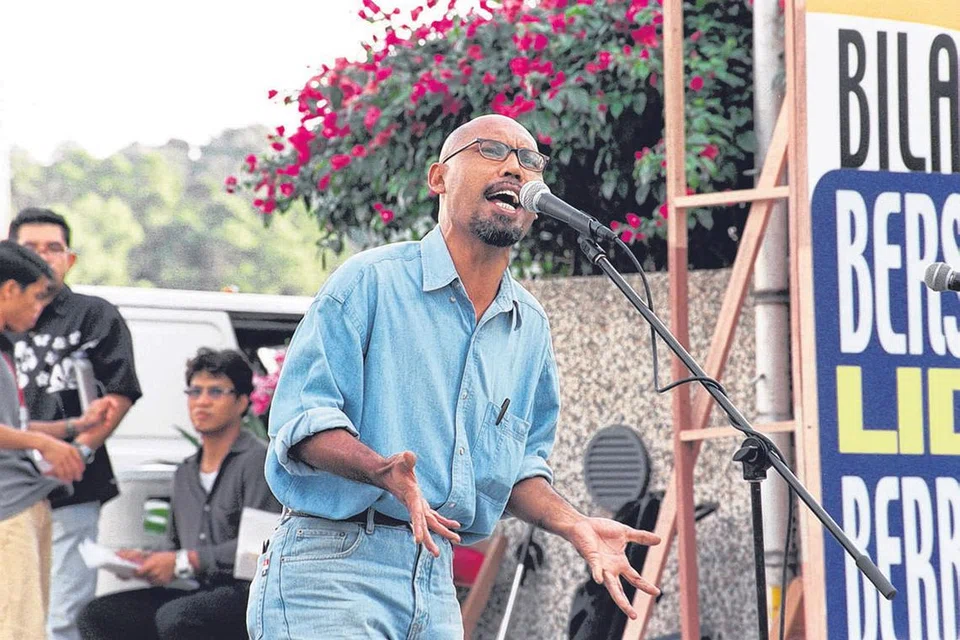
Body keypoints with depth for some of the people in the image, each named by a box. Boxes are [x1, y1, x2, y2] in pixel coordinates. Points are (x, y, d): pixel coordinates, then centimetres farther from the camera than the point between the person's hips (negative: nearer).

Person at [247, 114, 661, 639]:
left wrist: (576, 527, 5)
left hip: (435, 581, 6)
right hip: (333, 566, -6)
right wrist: (384, 472, -27)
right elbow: (301, 417, -11)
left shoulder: (530, 326, 15)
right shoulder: (372, 281, -4)